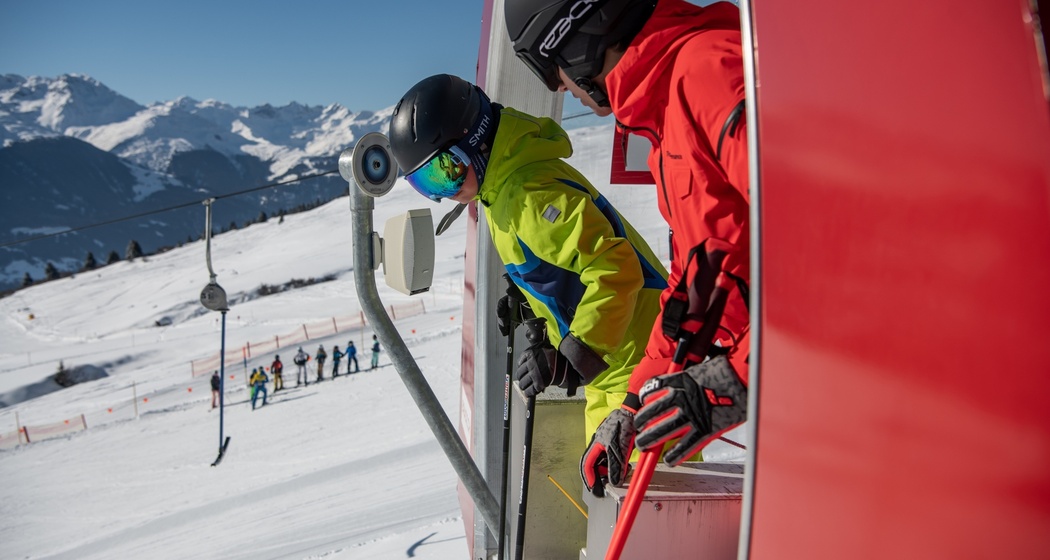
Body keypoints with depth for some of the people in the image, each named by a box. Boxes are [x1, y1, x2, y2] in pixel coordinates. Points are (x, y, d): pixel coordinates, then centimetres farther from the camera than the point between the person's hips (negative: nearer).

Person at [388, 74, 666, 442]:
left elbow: (615, 269, -29)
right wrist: (527, 302, 9)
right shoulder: (502, 189, 9)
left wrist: (574, 360, -30)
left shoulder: (531, 194, -23)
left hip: (637, 367, -10)